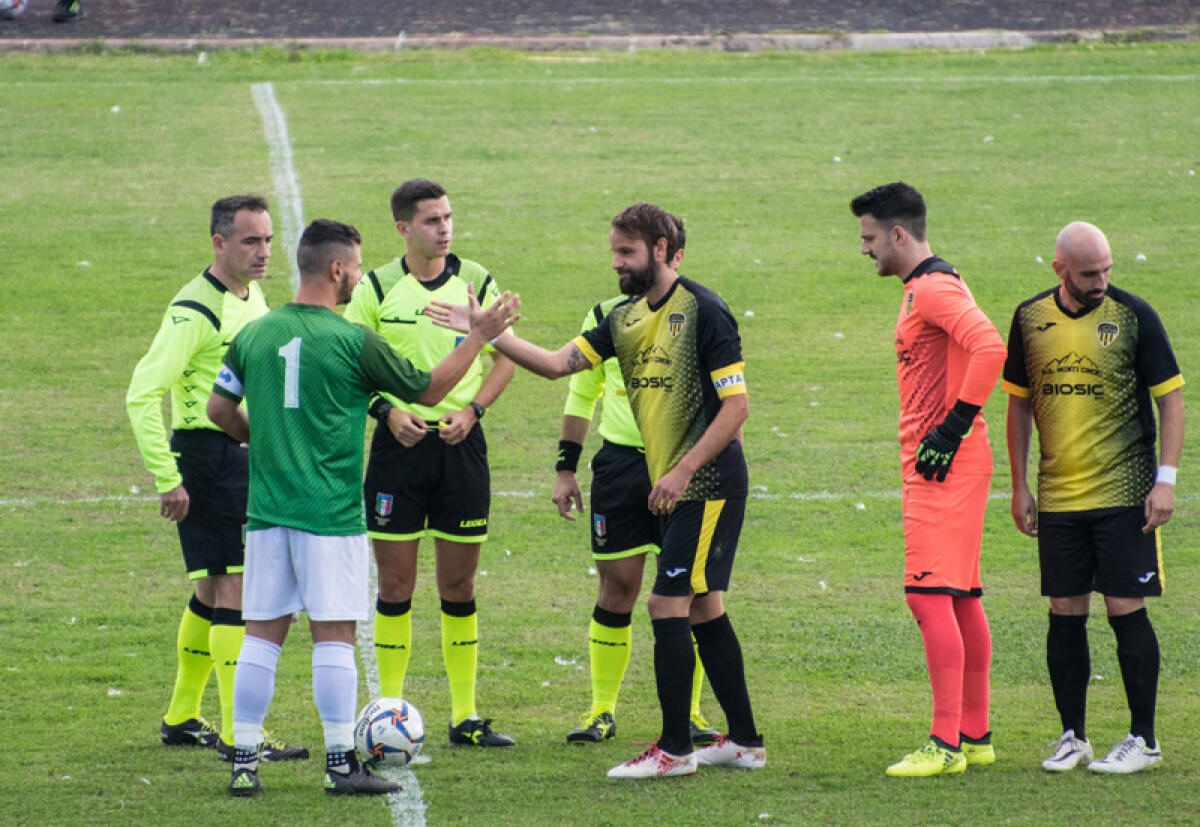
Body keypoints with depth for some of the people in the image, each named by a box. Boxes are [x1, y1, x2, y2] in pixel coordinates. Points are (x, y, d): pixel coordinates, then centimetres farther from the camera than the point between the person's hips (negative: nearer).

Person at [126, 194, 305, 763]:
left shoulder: (254, 299, 12)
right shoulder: (195, 311, -17)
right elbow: (143, 394, -20)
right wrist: (167, 481, -21)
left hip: (248, 459, 9)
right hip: (207, 456, -9)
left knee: (214, 590, 15)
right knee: (236, 589, -11)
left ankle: (182, 719, 27)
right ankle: (238, 735, -10)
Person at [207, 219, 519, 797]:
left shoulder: (254, 334, 5)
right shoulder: (353, 342, -10)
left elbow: (219, 408, 14)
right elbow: (426, 390, 1)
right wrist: (478, 337, 10)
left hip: (267, 510, 5)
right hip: (330, 512, -5)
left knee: (262, 634, 7)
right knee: (334, 636, -1)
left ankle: (245, 763, 6)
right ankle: (341, 764, 0)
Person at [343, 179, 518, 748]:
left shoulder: (476, 283, 4)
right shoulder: (375, 289, 0)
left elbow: (504, 357, 9)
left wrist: (472, 408, -7)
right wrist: (388, 410, -12)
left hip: (460, 442, 1)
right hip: (400, 442, -1)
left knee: (459, 583, 4)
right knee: (395, 583, -1)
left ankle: (465, 716, 10)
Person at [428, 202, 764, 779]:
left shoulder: (703, 311, -14)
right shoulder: (626, 318, 11)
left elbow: (736, 405, -16)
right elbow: (559, 363, 5)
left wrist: (684, 470, -20)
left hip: (709, 484, -9)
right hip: (675, 487, 9)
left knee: (668, 605, -10)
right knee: (702, 608, 11)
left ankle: (675, 748, -5)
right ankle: (744, 741, 18)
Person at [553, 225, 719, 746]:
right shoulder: (606, 318, 8)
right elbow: (580, 394, 16)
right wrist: (565, 467, 11)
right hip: (619, 463, 1)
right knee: (617, 586, 1)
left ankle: (689, 712, 8)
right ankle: (602, 711, 11)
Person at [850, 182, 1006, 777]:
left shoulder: (934, 289, -14)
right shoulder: (928, 288, 19)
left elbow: (990, 348, -28)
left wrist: (953, 427, -23)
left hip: (944, 464, -11)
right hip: (943, 464, 11)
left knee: (929, 595, -12)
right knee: (961, 598, 12)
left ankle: (946, 745, -14)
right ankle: (975, 736, 16)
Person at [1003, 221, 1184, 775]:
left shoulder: (1133, 316, -4)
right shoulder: (1031, 319, 6)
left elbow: (1170, 398, 0)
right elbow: (1019, 404, 15)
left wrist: (1165, 478, -9)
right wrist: (1019, 487, 11)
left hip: (1124, 495, -3)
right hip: (1057, 496, 3)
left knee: (1126, 610, -4)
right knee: (1065, 614, 5)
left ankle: (1143, 740, 4)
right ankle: (1072, 738, 14)